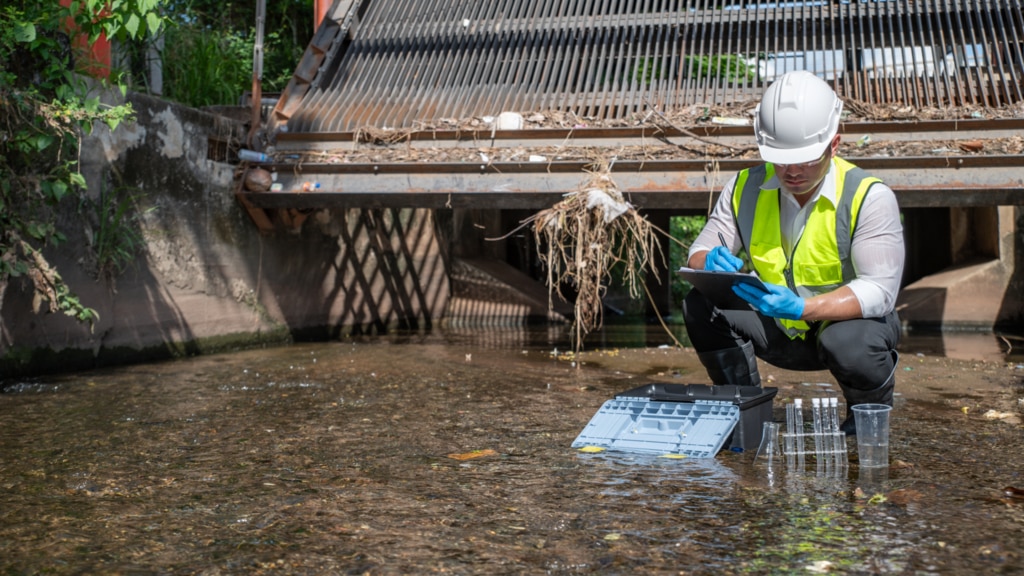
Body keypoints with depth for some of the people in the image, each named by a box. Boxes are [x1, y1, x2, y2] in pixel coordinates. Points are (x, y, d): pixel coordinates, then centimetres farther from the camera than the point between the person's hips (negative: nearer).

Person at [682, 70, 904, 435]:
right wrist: (711, 263, -32)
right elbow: (698, 255, -4)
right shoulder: (746, 187, -5)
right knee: (701, 306, -19)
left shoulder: (869, 196, -18)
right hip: (777, 330, 4)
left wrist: (801, 308, -42)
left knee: (848, 343, -38)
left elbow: (879, 290, -26)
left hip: (848, 321, -3)